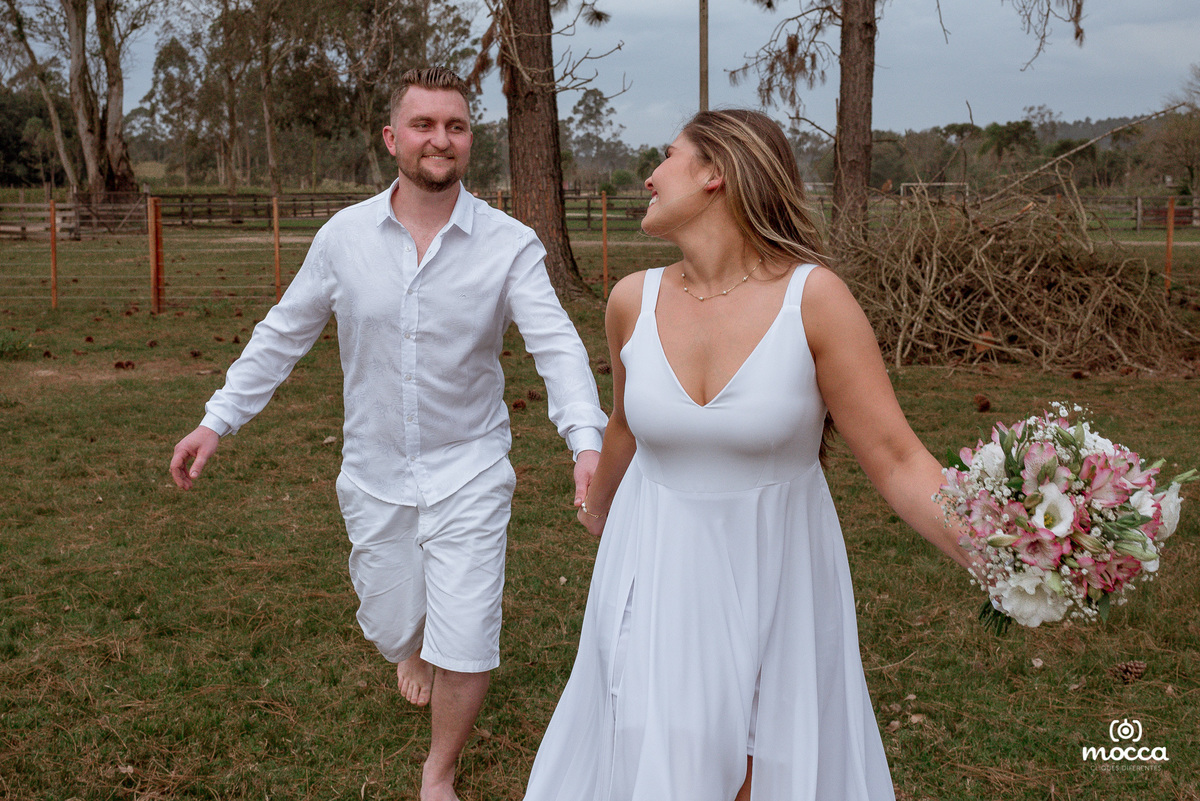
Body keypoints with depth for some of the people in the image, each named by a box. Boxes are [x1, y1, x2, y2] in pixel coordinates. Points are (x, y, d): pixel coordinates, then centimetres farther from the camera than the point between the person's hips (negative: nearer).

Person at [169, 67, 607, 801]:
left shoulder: (510, 245, -12)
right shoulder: (344, 236, -5)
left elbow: (556, 346, -21)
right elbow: (284, 334, 5)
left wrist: (588, 443, -37)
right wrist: (217, 421, 3)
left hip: (469, 471, -2)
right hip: (375, 472, 2)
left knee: (466, 639, -4)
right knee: (392, 624, 16)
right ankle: (414, 644, 57)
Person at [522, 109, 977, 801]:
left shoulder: (812, 296, -16)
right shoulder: (634, 301, -4)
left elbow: (897, 459, -17)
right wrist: (599, 504, 32)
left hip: (774, 581, -2)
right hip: (659, 581, 3)